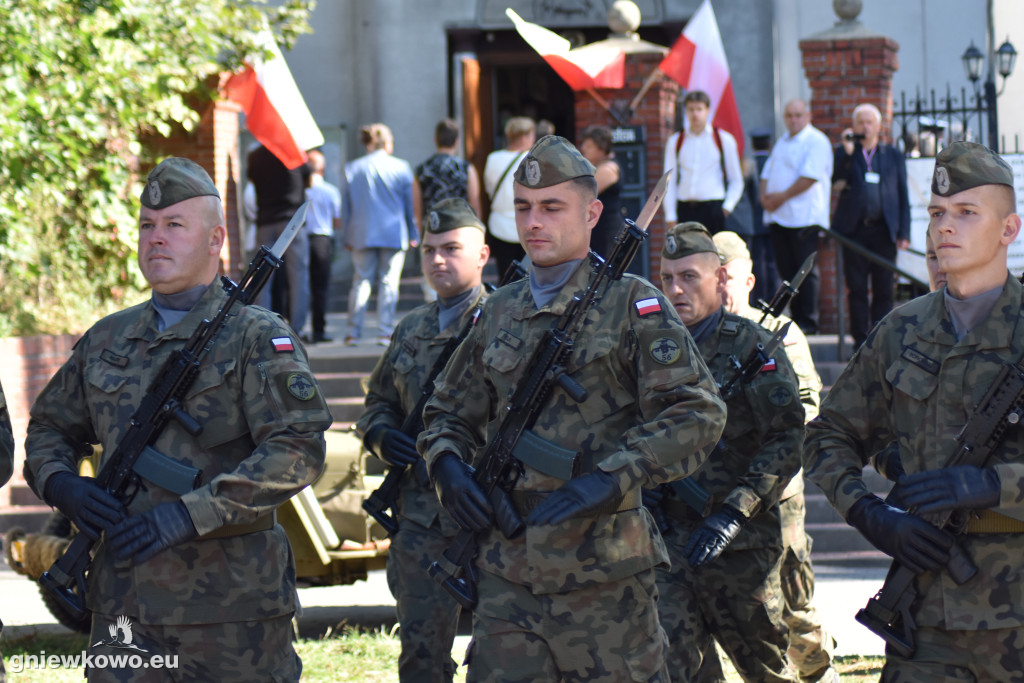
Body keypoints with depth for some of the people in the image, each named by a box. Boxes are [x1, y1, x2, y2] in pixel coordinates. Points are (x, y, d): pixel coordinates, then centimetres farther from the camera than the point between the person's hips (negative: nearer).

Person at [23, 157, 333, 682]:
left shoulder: (257, 338, -4)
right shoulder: (106, 340, 13)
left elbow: (298, 449, -15)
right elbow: (48, 427, 24)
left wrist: (190, 513, -22)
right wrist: (60, 485, 0)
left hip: (233, 602, -4)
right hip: (123, 599, 4)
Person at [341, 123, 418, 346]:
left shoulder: (352, 168, 4)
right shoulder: (401, 167, -1)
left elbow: (346, 204, 7)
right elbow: (411, 204, 4)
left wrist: (347, 236, 13)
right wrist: (413, 234, 11)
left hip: (362, 234, 2)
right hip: (394, 235, -2)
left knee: (361, 281, 7)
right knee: (389, 282, 2)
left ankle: (353, 331, 3)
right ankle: (385, 332, -2)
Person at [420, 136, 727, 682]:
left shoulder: (632, 304, -2)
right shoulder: (499, 314, 15)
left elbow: (697, 413, -10)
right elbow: (448, 413, 25)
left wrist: (613, 477, -19)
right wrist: (448, 464, 3)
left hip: (604, 577, -5)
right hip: (507, 572, 5)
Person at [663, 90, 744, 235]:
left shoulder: (724, 140, 6)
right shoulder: (675, 141, 11)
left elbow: (736, 181, 9)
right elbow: (669, 182, 9)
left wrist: (727, 206, -6)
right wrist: (670, 216, 1)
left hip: (713, 208, -2)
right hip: (684, 209, 2)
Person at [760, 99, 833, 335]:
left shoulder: (817, 141, -6)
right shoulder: (782, 142, 20)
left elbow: (810, 176, -16)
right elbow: (768, 172, 19)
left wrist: (782, 197, -14)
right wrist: (765, 196, -1)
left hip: (803, 216, -8)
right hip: (777, 216, 8)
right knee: (786, 270, 6)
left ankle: (808, 321, -4)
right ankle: (795, 318, 11)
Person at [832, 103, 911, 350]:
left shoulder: (893, 156, 13)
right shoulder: (844, 152, 11)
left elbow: (902, 196, 11)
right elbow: (837, 181, -4)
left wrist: (903, 232, 3)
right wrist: (847, 152, -12)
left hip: (883, 230, 1)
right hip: (854, 230, 0)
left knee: (884, 289, -1)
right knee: (856, 288, -1)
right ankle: (860, 338, 4)